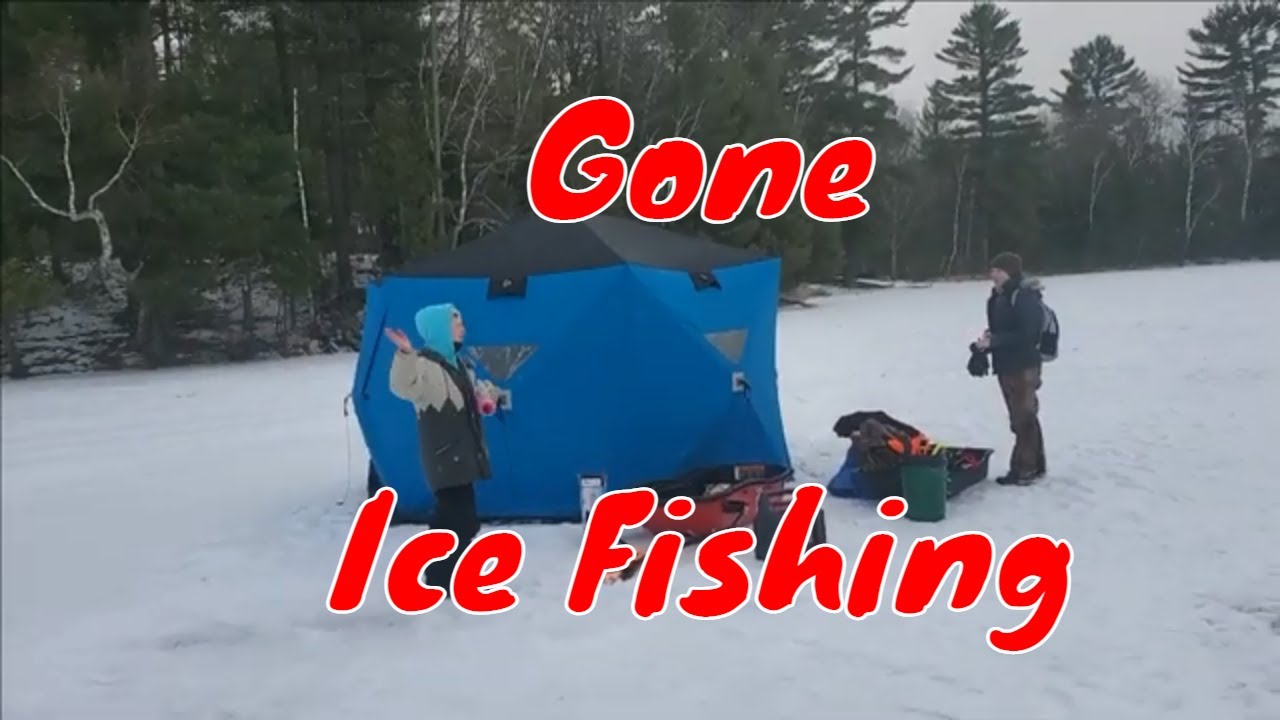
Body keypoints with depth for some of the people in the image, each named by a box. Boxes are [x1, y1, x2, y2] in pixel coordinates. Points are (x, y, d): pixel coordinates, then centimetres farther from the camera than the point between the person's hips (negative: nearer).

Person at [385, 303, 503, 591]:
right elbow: (403, 388, -36)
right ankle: (440, 580, 4)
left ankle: (438, 574, 33)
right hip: (444, 456, -9)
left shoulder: (459, 363, 15)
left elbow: (473, 393, 31)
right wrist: (405, 354, -53)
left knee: (451, 517, 18)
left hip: (464, 453, 9)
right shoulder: (423, 363, -15)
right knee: (463, 521, -10)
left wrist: (487, 396, 8)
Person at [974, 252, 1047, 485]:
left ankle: (1024, 468, 2)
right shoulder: (998, 298, 12)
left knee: (1023, 418, -4)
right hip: (1006, 366, 10)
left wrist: (993, 341, -22)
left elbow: (1025, 334, -23)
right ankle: (1035, 465, 27)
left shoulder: (1025, 297, -16)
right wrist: (986, 342, 0)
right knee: (1022, 418, 16)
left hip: (1023, 367, -9)